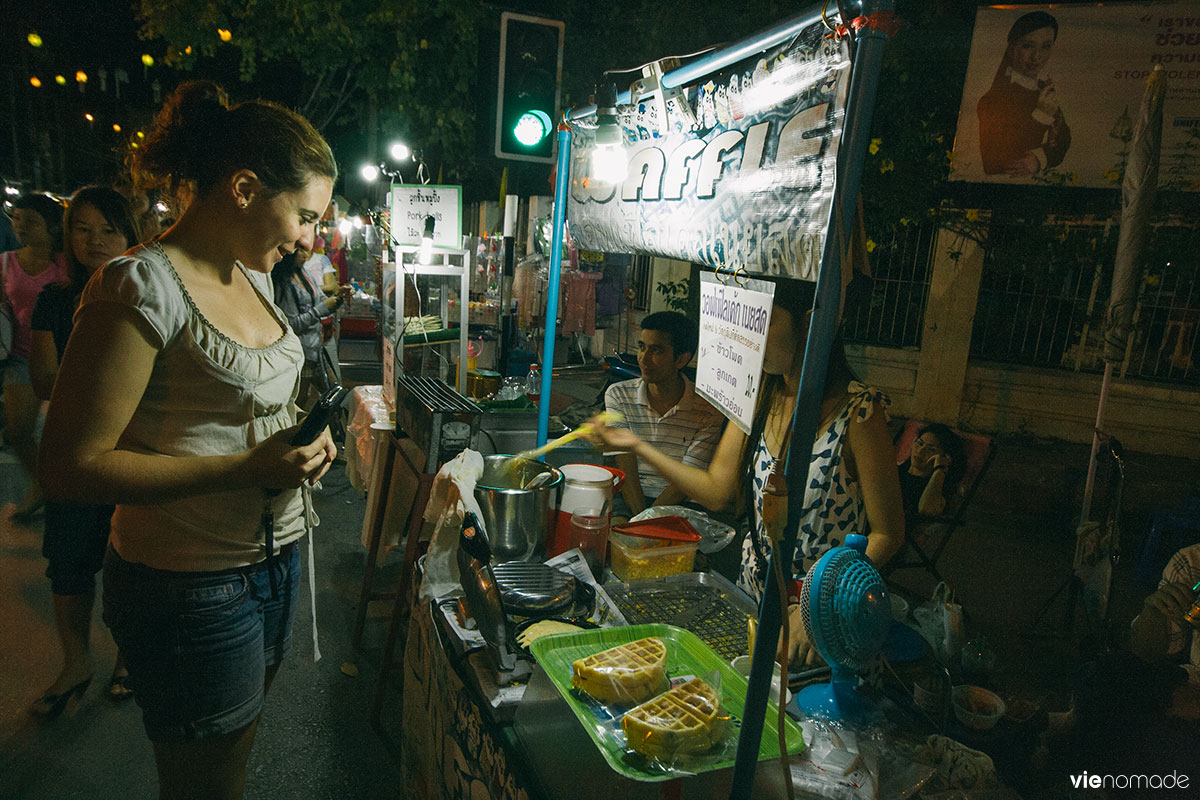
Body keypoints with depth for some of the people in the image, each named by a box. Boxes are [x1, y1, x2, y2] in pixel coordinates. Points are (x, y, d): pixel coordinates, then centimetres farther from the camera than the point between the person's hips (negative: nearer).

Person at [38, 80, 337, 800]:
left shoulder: (251, 277, 6)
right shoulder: (142, 287, -20)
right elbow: (71, 466, -20)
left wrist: (297, 431, 0)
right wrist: (247, 468, -25)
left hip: (275, 557, 8)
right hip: (194, 592, -7)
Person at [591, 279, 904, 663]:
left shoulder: (857, 412, -19)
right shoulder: (760, 395, -1)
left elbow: (887, 533, -15)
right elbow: (716, 490, 1)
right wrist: (637, 446, -5)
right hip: (751, 592, 5)